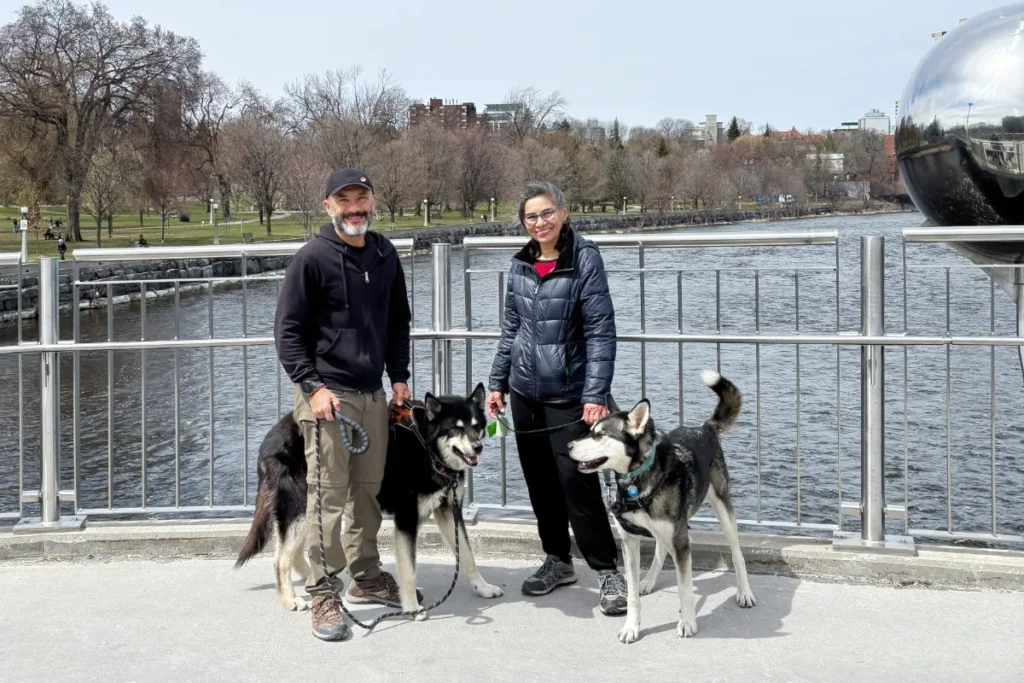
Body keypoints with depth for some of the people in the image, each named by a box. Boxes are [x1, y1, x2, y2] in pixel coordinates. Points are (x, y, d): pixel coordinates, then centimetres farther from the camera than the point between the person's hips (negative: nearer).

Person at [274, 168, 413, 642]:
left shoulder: (385, 255, 10)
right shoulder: (312, 259, -8)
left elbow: (398, 321, 21)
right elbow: (287, 331, -7)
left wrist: (399, 376, 13)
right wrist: (313, 386, -15)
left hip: (374, 394, 6)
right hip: (328, 394, -6)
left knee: (369, 490, 13)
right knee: (328, 495, -6)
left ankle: (366, 577, 26)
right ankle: (322, 594, 1)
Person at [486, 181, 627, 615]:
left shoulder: (584, 260, -9)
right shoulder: (520, 265, 7)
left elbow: (601, 330, -12)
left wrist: (596, 394, -19)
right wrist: (497, 382, 12)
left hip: (567, 394, -5)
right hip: (525, 391, 6)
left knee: (576, 480, -8)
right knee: (539, 481, 12)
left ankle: (607, 571, 4)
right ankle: (557, 561, 27)